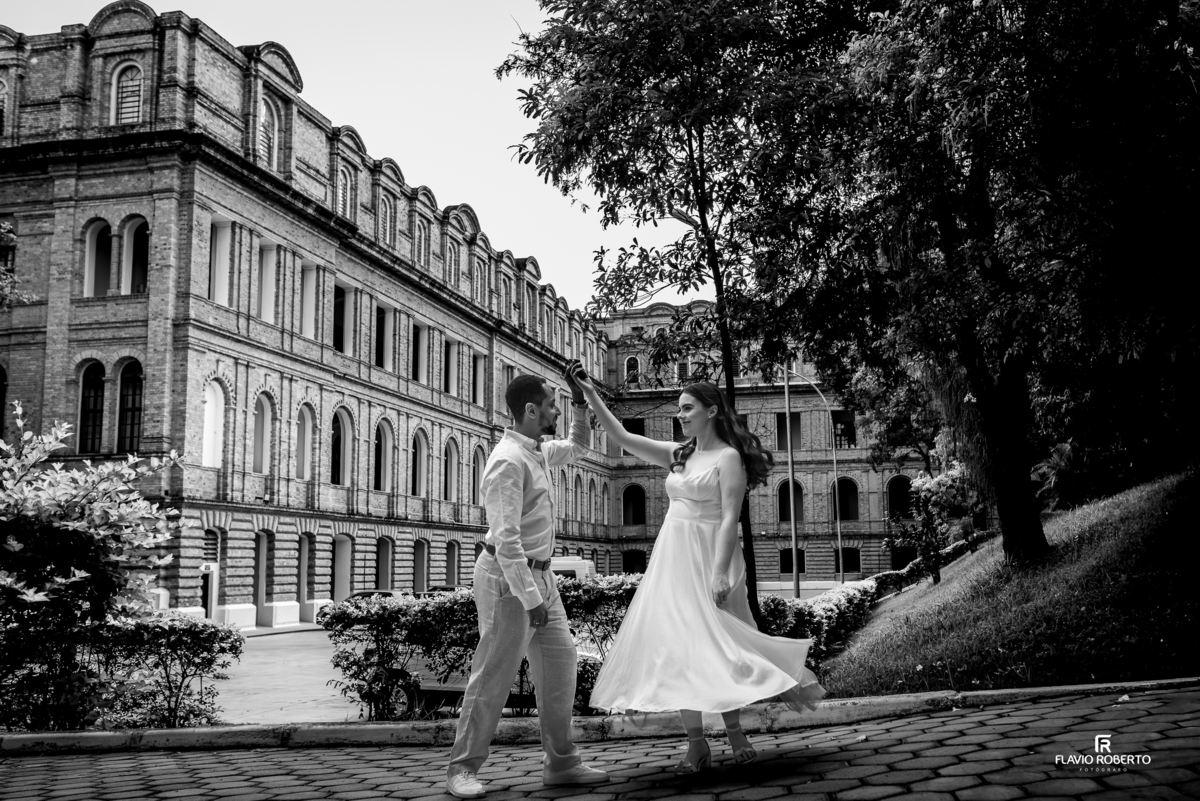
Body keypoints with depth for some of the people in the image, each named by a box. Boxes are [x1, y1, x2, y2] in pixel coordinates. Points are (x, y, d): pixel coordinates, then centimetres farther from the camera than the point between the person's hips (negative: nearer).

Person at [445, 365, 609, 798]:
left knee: (560, 664, 9)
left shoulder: (539, 451, 8)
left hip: (539, 574, 9)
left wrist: (581, 403, 15)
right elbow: (506, 539, -26)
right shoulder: (508, 460, -21)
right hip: (509, 577, -9)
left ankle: (561, 762, 18)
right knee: (493, 675, -3)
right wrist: (529, 598, -27)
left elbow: (577, 448, 31)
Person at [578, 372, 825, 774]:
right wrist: (591, 395, 7)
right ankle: (696, 743, 7)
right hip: (672, 559, 7)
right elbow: (622, 437, 13)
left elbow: (729, 519, -14)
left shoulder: (728, 457, -7)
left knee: (714, 645, -3)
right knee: (676, 649, 2)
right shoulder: (678, 454, 12)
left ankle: (735, 732, 13)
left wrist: (720, 572, -22)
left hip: (707, 559, -6)